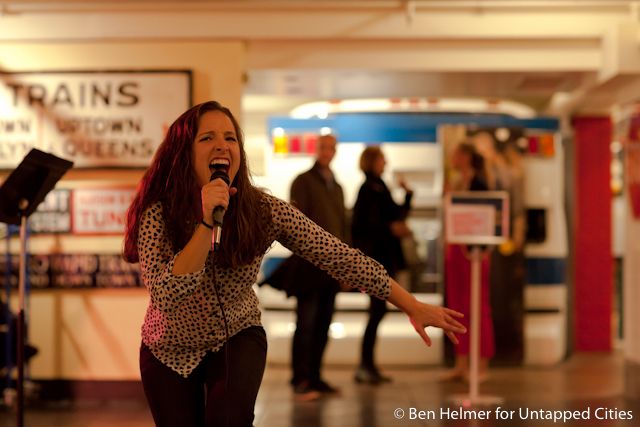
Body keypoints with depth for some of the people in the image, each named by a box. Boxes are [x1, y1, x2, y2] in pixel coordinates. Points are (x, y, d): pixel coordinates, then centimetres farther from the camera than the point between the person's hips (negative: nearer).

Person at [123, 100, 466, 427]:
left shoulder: (263, 211, -19)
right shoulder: (159, 213, -23)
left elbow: (339, 257, -16)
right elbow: (167, 296, -34)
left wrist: (413, 306, -16)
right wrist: (206, 223, -43)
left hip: (237, 339, 0)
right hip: (171, 351, 0)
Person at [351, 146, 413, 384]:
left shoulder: (379, 188, 17)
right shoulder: (368, 189, -10)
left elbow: (397, 216, 21)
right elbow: (359, 223, -18)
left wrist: (407, 195, 10)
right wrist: (390, 228, -19)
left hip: (384, 256, 9)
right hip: (373, 255, -9)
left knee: (378, 310, 10)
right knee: (378, 309, -10)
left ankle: (368, 366, 15)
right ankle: (365, 366, -5)